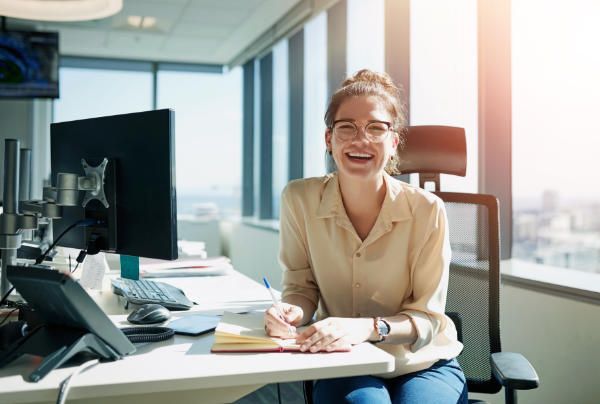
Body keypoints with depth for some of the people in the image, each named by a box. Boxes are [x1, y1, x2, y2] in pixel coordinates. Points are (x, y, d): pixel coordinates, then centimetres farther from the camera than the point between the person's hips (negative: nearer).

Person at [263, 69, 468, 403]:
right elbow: (302, 287, 1)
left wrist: (367, 328, -30)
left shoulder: (427, 210, -15)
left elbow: (428, 317, -11)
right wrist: (292, 312, -23)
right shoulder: (299, 200, -10)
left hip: (424, 365, 1)